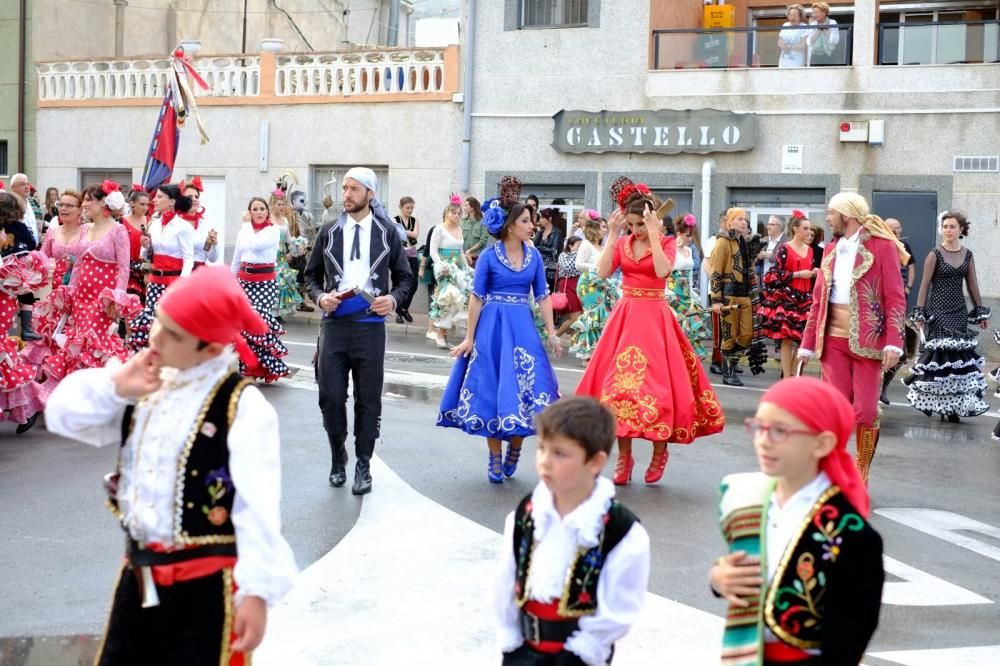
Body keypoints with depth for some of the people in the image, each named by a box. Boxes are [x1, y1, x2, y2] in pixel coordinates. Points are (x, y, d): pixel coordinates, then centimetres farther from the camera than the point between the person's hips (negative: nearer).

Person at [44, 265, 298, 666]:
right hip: (140, 577, 7)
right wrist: (114, 386, -10)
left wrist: (257, 591, -23)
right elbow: (63, 416, 8)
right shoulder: (146, 388, 6)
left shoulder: (242, 407, -17)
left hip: (208, 586, -7)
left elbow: (258, 508, -20)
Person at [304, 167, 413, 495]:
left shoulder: (387, 233, 5)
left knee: (368, 399, 3)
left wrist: (394, 298, -8)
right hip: (334, 323, 1)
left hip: (370, 324, -1)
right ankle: (338, 458, 23)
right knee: (330, 397, 1)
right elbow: (311, 275, 14)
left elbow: (405, 278, 11)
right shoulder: (329, 231, 8)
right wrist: (320, 297, -6)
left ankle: (363, 466, 16)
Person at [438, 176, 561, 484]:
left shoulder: (534, 255, 4)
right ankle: (495, 458, 15)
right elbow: (476, 298, -4)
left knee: (527, 389, -1)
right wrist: (469, 338, -6)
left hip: (522, 327, 3)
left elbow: (542, 296, 7)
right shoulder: (489, 256, -6)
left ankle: (515, 447, 20)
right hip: (492, 328, -3)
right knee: (491, 392, 3)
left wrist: (552, 333, 1)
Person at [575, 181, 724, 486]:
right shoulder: (622, 243, 8)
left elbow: (662, 270, -20)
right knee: (620, 380, 0)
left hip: (654, 318, -3)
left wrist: (653, 234, -19)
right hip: (625, 317, 3)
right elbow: (603, 272, -6)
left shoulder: (666, 242, 0)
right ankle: (624, 457, 9)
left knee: (655, 382, -4)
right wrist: (612, 235, -8)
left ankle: (659, 452, 14)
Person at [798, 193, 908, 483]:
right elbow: (818, 299, 14)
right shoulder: (831, 250, 13)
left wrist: (894, 342, -16)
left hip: (867, 342, -4)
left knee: (865, 412, -3)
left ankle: (861, 478, 12)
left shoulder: (882, 246, -3)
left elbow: (895, 298, -7)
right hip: (833, 340, 4)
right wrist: (808, 342, 10)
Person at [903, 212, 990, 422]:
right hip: (938, 311, -4)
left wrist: (981, 312, 12)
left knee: (958, 354, 1)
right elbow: (924, 285, -6)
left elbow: (973, 285, 13)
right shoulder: (935, 255, -5)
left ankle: (953, 405, 8)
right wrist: (919, 313, -10)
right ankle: (942, 404, 2)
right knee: (942, 352, -8)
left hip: (959, 311, 4)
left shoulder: (968, 255, 8)